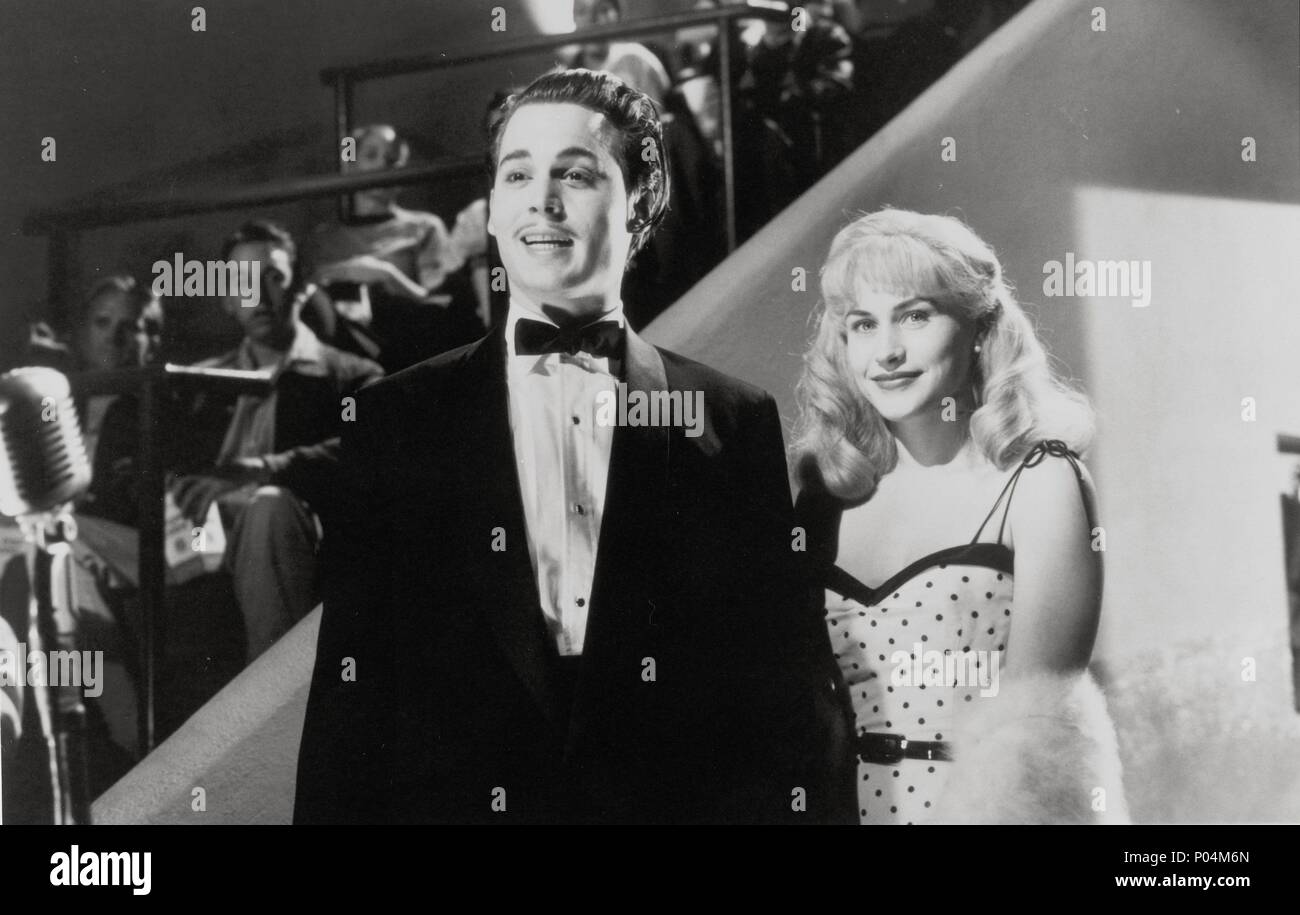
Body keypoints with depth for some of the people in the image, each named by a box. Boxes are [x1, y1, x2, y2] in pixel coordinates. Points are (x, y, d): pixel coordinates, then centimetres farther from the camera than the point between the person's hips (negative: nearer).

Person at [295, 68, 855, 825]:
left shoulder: (735, 422, -1)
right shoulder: (398, 417, 1)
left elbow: (793, 687, -1)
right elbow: (349, 689, 0)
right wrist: (337, 810, -7)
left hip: (677, 800, 0)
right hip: (456, 800, 1)